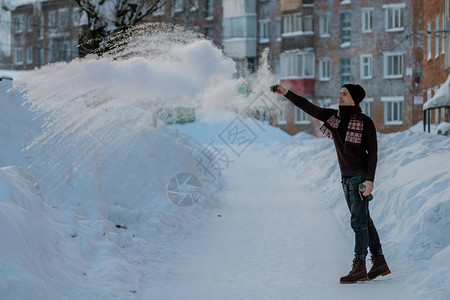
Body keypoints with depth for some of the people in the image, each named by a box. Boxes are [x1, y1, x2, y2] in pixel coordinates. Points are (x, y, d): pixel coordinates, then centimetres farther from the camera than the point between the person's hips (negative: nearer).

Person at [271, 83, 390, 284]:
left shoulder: (365, 122, -11)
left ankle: (359, 268, -4)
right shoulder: (334, 117, 6)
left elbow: (373, 152, -11)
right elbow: (309, 107, 3)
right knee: (364, 221, 11)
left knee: (358, 221, -8)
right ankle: (380, 263, 18)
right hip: (346, 176, 7)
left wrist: (370, 179, -17)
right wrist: (287, 93, -5)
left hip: (360, 175, -7)